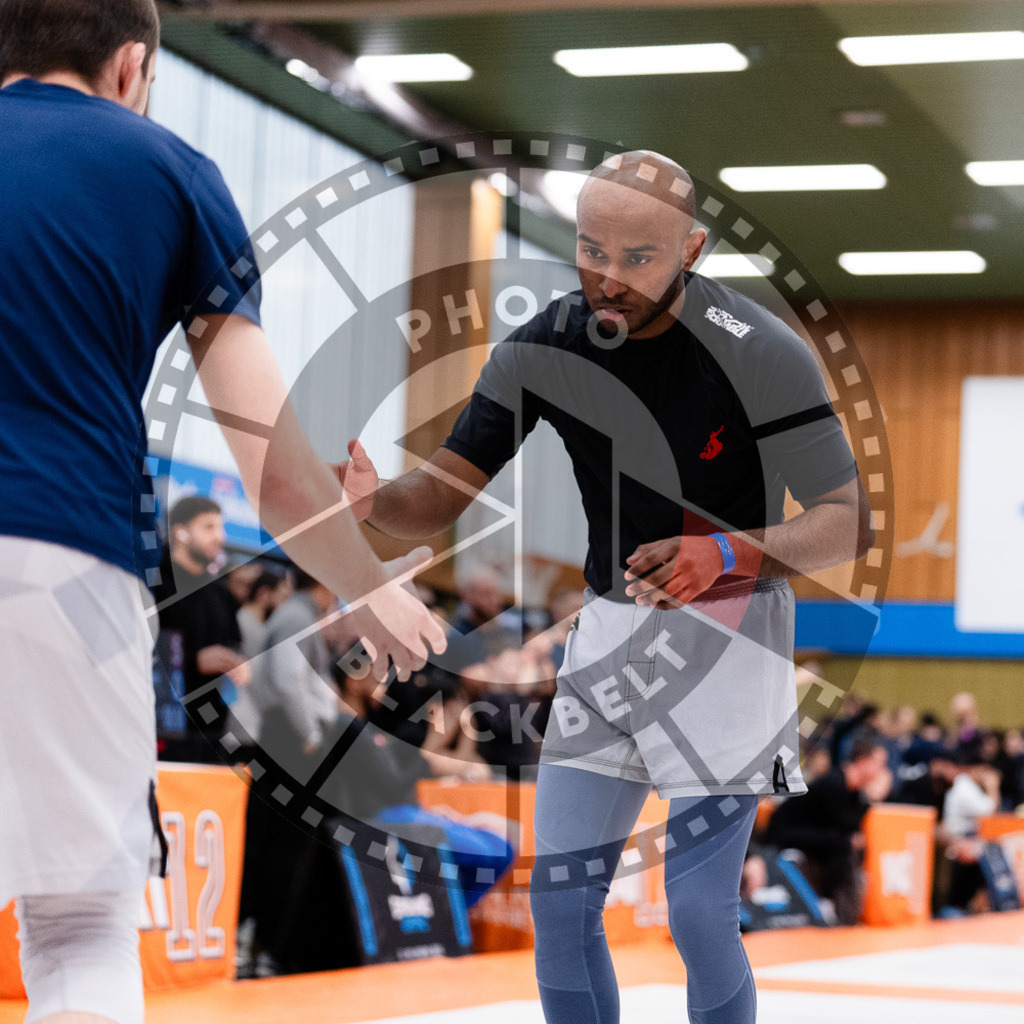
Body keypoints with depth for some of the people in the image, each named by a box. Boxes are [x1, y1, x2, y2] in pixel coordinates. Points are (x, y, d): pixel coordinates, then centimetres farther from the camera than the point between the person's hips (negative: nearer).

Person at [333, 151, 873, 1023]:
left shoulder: (760, 354, -21)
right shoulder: (544, 347, -7)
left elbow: (848, 525, -20)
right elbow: (443, 493, -4)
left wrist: (727, 555, -37)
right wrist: (372, 500, -28)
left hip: (729, 633, -5)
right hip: (609, 628, 5)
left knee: (698, 908, -9)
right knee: (560, 897, 4)